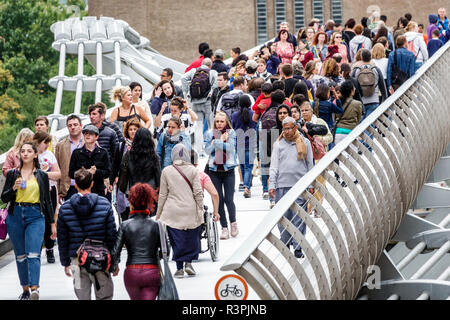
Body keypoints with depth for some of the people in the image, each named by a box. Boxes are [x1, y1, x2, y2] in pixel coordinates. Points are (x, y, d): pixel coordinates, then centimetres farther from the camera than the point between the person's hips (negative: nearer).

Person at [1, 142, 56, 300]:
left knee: (33, 254, -17)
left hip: (35, 216, -2)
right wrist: (14, 188, -13)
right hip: (15, 216, 2)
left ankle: (34, 289, -27)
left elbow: (47, 201, 11)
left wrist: (52, 223, 10)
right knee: (20, 256, 7)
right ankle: (25, 289, 17)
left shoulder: (42, 176, 7)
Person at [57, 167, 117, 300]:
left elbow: (62, 239, 5)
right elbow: (112, 236, -2)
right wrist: (115, 261, 7)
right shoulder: (105, 205, -5)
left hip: (77, 260, 1)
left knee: (83, 297, 8)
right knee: (105, 296, 7)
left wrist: (65, 263, 15)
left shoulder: (65, 208, -1)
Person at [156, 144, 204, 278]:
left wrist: (159, 213, 11)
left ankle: (179, 268, 4)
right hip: (190, 211, 0)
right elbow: (198, 192, -2)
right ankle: (188, 262, 2)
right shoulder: (192, 170, -1)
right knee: (191, 238, 13)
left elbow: (163, 194, 4)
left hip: (172, 212, 0)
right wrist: (200, 210, 5)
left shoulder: (166, 171, 0)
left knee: (176, 241, 5)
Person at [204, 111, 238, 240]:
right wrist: (221, 140, -9)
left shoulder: (231, 133, 2)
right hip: (214, 170, 2)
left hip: (228, 170, -2)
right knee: (219, 200, 1)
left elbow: (230, 147, -13)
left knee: (229, 199, -6)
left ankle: (233, 222, 18)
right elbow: (207, 150, -4)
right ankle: (224, 228, 9)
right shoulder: (210, 133, 7)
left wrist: (216, 142, -14)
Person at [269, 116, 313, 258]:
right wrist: (272, 185, 1)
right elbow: (274, 166, 8)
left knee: (299, 217, -5)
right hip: (282, 185, 1)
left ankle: (297, 247, -3)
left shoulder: (305, 142, 9)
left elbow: (310, 165, 13)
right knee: (283, 216, 2)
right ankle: (285, 243, 17)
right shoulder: (278, 144, 9)